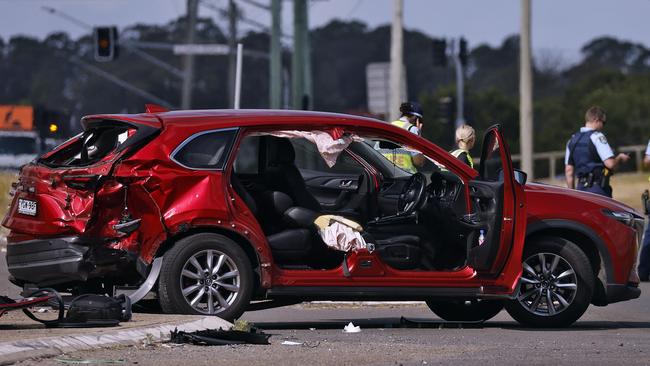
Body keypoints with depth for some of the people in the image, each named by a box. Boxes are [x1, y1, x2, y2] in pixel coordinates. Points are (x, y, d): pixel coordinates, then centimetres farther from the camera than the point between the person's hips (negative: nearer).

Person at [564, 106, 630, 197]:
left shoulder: (572, 140, 14)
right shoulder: (597, 137, -9)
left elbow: (568, 170, 14)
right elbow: (610, 163, -16)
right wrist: (620, 158, 5)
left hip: (581, 188, 7)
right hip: (597, 188, -7)